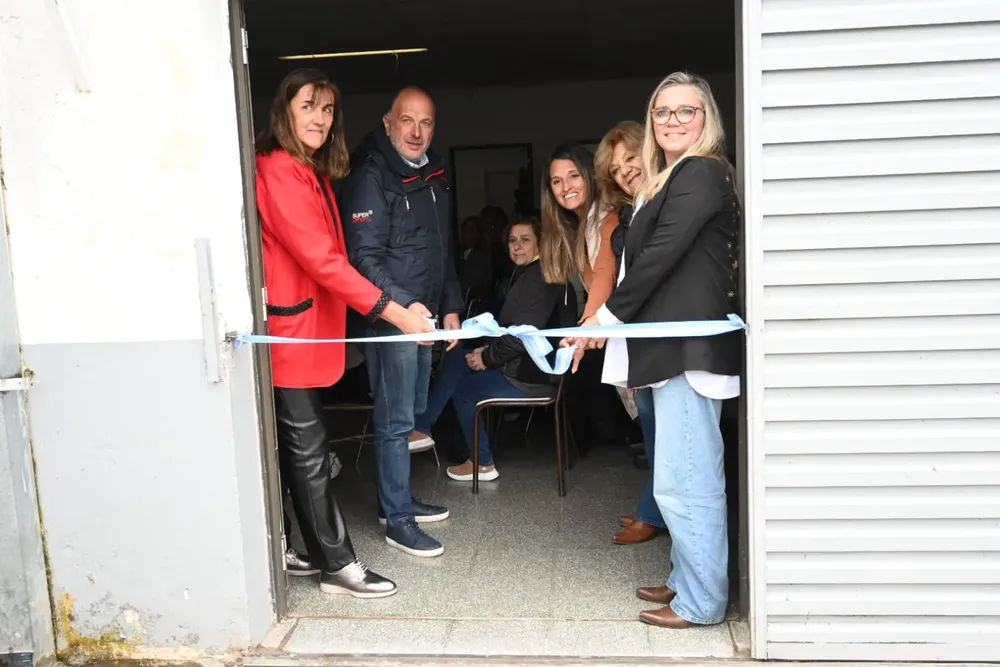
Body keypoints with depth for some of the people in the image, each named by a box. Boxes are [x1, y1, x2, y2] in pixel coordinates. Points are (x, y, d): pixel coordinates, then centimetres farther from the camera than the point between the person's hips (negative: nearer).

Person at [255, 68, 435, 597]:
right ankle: (337, 563, 9)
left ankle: (313, 552, 25)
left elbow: (326, 256, 11)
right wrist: (393, 312, -23)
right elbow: (320, 259, -21)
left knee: (297, 447, 14)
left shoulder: (312, 173, 16)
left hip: (308, 327, 9)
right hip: (290, 327, -9)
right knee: (307, 449, -1)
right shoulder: (278, 171, -14)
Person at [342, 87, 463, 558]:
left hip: (424, 315, 9)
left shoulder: (433, 176, 15)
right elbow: (365, 257, -17)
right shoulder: (371, 178, -11)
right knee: (396, 420, -3)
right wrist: (404, 306, -25)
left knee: (411, 413, 16)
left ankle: (397, 498, 30)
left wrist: (449, 306, 16)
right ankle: (398, 520, 7)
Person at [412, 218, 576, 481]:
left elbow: (522, 335, -25)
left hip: (534, 374, -10)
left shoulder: (540, 278, -19)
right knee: (455, 358, 9)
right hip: (525, 362, 10)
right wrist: (489, 349, 4)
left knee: (462, 388, 3)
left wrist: (488, 357, -12)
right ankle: (421, 427, 11)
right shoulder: (527, 273, 13)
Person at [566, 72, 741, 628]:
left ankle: (701, 602, 8)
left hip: (691, 347, -10)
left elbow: (660, 254, -16)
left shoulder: (702, 174, -9)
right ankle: (689, 581, 27)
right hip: (675, 346, 10)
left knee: (682, 479, -5)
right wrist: (611, 318, 10)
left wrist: (610, 314, -9)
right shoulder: (671, 180, 21)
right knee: (693, 475, 15)